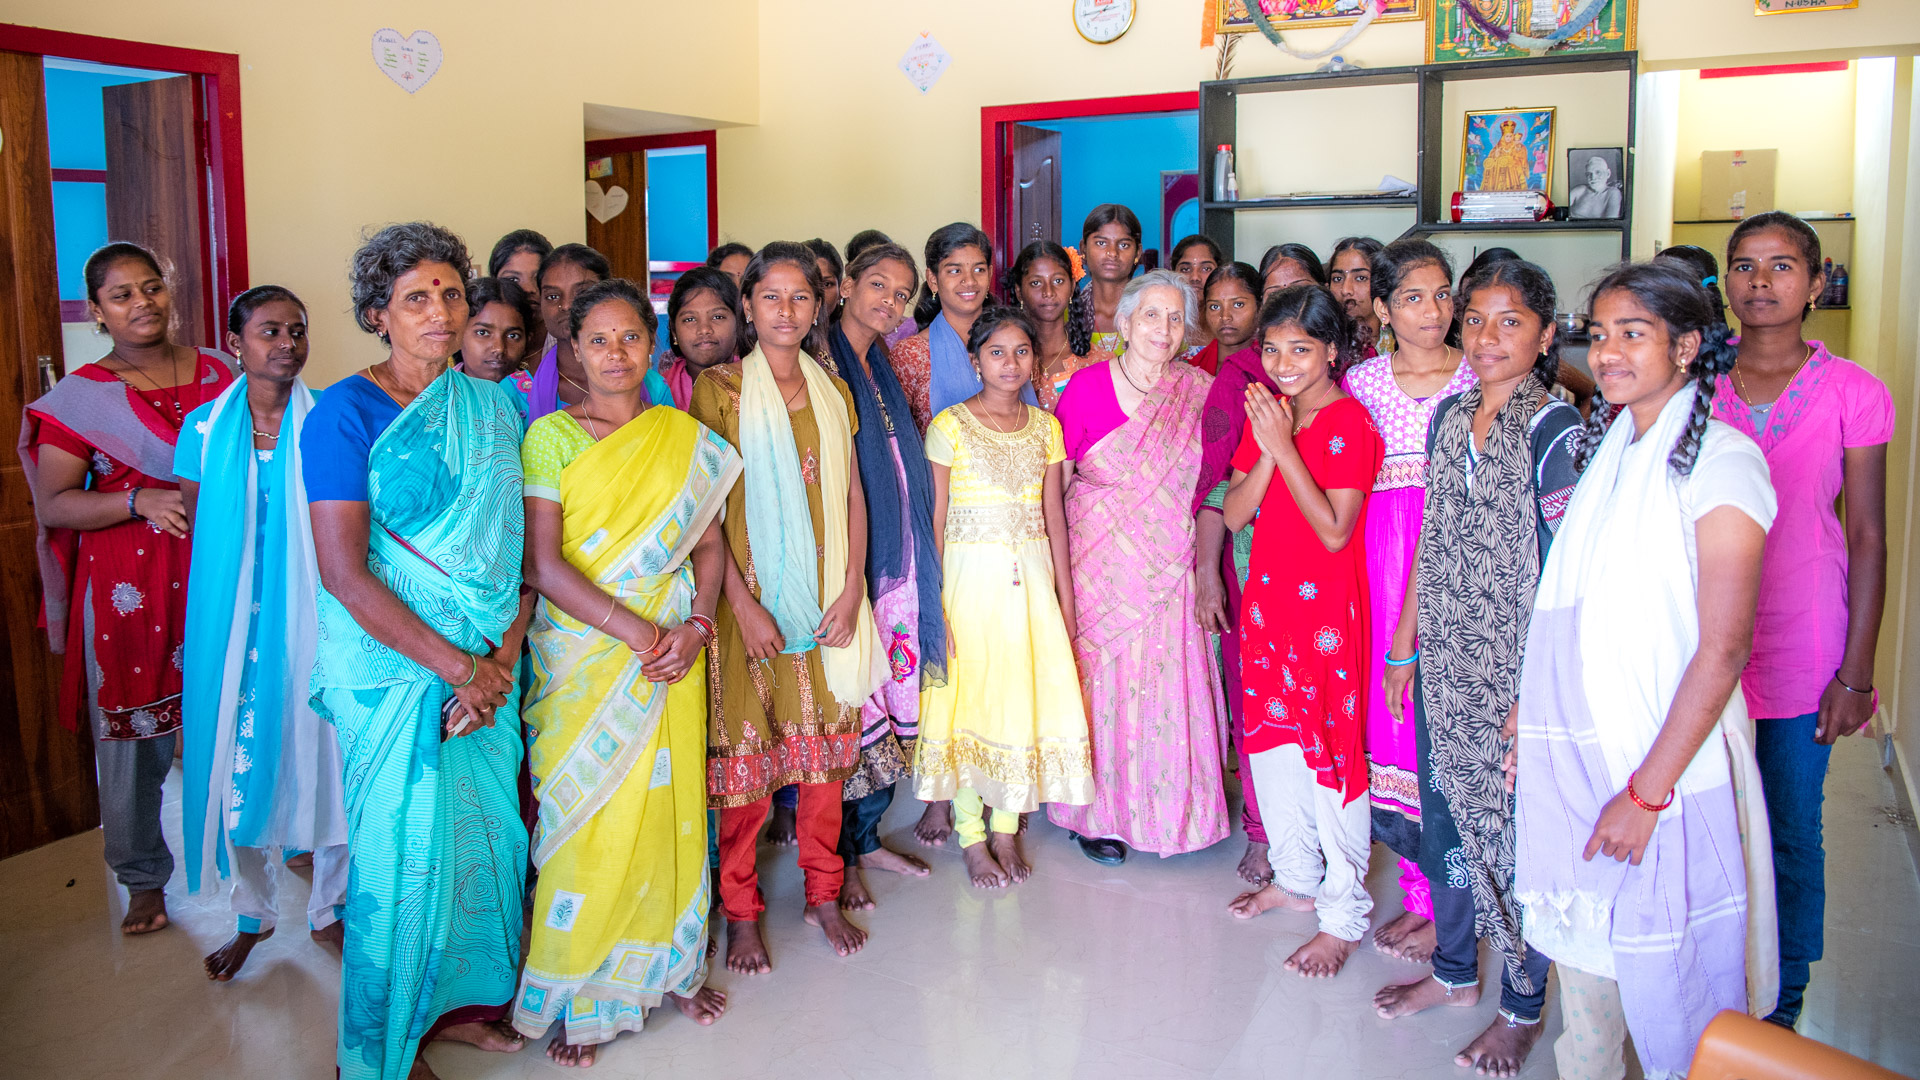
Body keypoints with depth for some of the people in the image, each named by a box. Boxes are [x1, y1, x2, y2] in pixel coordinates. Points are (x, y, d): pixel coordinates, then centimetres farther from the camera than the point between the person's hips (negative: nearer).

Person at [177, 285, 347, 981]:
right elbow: (193, 533, 8)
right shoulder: (204, 428, 2)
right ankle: (253, 914, 27)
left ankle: (328, 910, 25)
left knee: (323, 759, 6)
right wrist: (194, 632, 6)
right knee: (240, 763, 7)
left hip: (313, 619, -1)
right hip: (233, 626, 1)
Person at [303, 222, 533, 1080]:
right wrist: (456, 667, -16)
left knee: (485, 831, 12)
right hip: (393, 665, -5)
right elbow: (342, 570, -15)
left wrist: (503, 655, -9)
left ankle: (461, 1000, 34)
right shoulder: (344, 414, -10)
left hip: (490, 663, 5)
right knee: (405, 847, 4)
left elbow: (521, 541, 5)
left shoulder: (492, 405, 6)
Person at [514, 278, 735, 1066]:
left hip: (673, 655, 3)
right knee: (588, 819, 2)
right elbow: (541, 562, -10)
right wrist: (632, 628, -17)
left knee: (671, 807, 9)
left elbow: (710, 545, 9)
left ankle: (667, 964, 28)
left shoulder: (687, 439, 8)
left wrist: (695, 628, -7)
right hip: (584, 657, -3)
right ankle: (580, 998, 17)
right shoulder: (551, 436, -3)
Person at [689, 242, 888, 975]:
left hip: (828, 595, 4)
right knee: (745, 748, 2)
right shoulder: (720, 388, -3)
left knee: (826, 741, 10)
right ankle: (742, 913, 16)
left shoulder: (833, 391, 10)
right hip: (749, 593, -4)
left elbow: (854, 497, 9)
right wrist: (743, 604, -15)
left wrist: (851, 590, -3)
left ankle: (824, 894, 25)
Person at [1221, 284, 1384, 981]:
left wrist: (1285, 446, -23)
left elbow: (1335, 530, -20)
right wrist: (1266, 450, -14)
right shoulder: (1265, 413, 7)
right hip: (1267, 597, 7)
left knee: (1331, 750, -1)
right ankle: (1295, 877, 33)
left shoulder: (1350, 422, -12)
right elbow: (1234, 513, 1)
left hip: (1327, 606, -7)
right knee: (1272, 739, 15)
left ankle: (1344, 915, 11)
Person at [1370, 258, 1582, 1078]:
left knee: (1519, 831, 7)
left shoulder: (1557, 430, -14)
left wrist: (1540, 694, -18)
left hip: (1520, 670, -6)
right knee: (1444, 816, 17)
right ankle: (1455, 971, 37)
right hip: (1445, 664, 6)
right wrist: (1404, 644, 14)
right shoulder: (1450, 416, 6)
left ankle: (1523, 1007, 26)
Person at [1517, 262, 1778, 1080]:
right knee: (1581, 944, 16)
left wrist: (1648, 790, -18)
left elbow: (1722, 648, -16)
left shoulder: (1721, 460, -12)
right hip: (1571, 752, 6)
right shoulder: (1605, 450, 9)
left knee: (1664, 970, 7)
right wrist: (1532, 710, 9)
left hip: (1665, 764, -6)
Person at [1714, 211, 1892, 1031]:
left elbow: (1868, 539, -2)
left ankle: (1780, 1005, 28)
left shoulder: (1853, 394, -4)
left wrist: (1856, 672, -5)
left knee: (1791, 835, 9)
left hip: (1801, 650, -1)